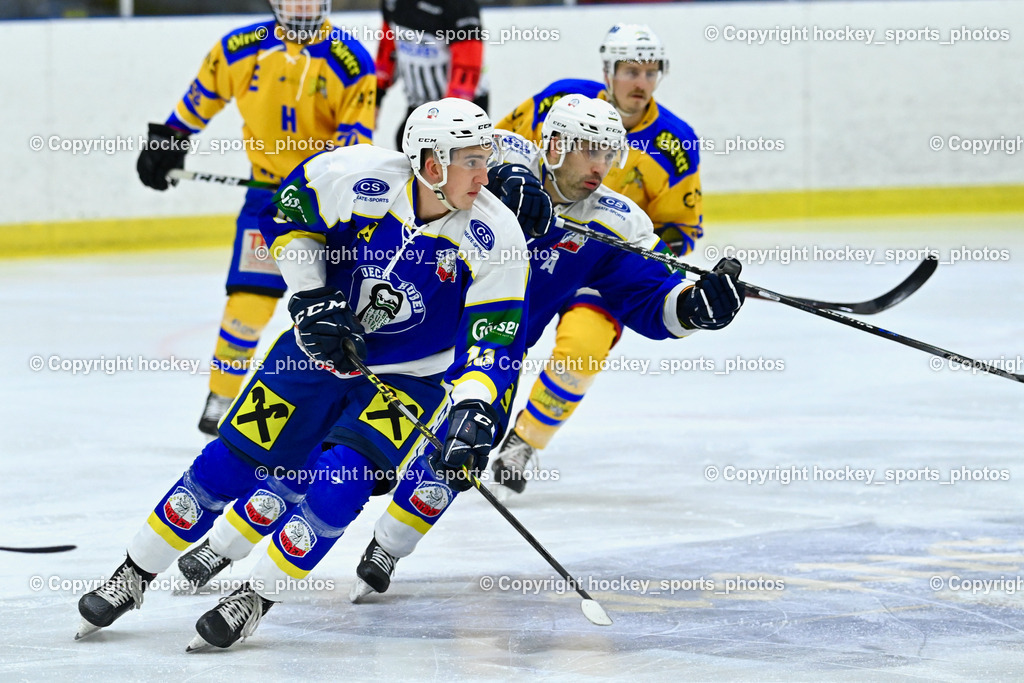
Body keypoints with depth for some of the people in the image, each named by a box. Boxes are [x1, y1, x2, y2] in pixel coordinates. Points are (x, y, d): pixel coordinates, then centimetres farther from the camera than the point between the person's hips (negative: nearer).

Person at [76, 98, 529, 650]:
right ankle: (132, 578, 17)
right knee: (229, 464, 0)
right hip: (319, 344, 1)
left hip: (409, 376, -1)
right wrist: (310, 297, -13)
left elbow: (493, 341, -21)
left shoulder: (496, 237, -23)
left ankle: (254, 601, -2)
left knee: (341, 485, -21)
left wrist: (475, 411, -37)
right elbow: (285, 216, -4)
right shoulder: (356, 177, -23)